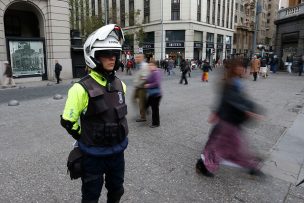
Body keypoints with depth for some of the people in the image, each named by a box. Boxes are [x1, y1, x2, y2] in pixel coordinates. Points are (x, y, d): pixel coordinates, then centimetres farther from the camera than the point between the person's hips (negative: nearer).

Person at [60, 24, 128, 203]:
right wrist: (87, 139, -1)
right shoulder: (82, 89, -21)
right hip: (94, 154, -5)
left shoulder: (120, 84, -2)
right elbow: (68, 122, -11)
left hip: (118, 150, 5)